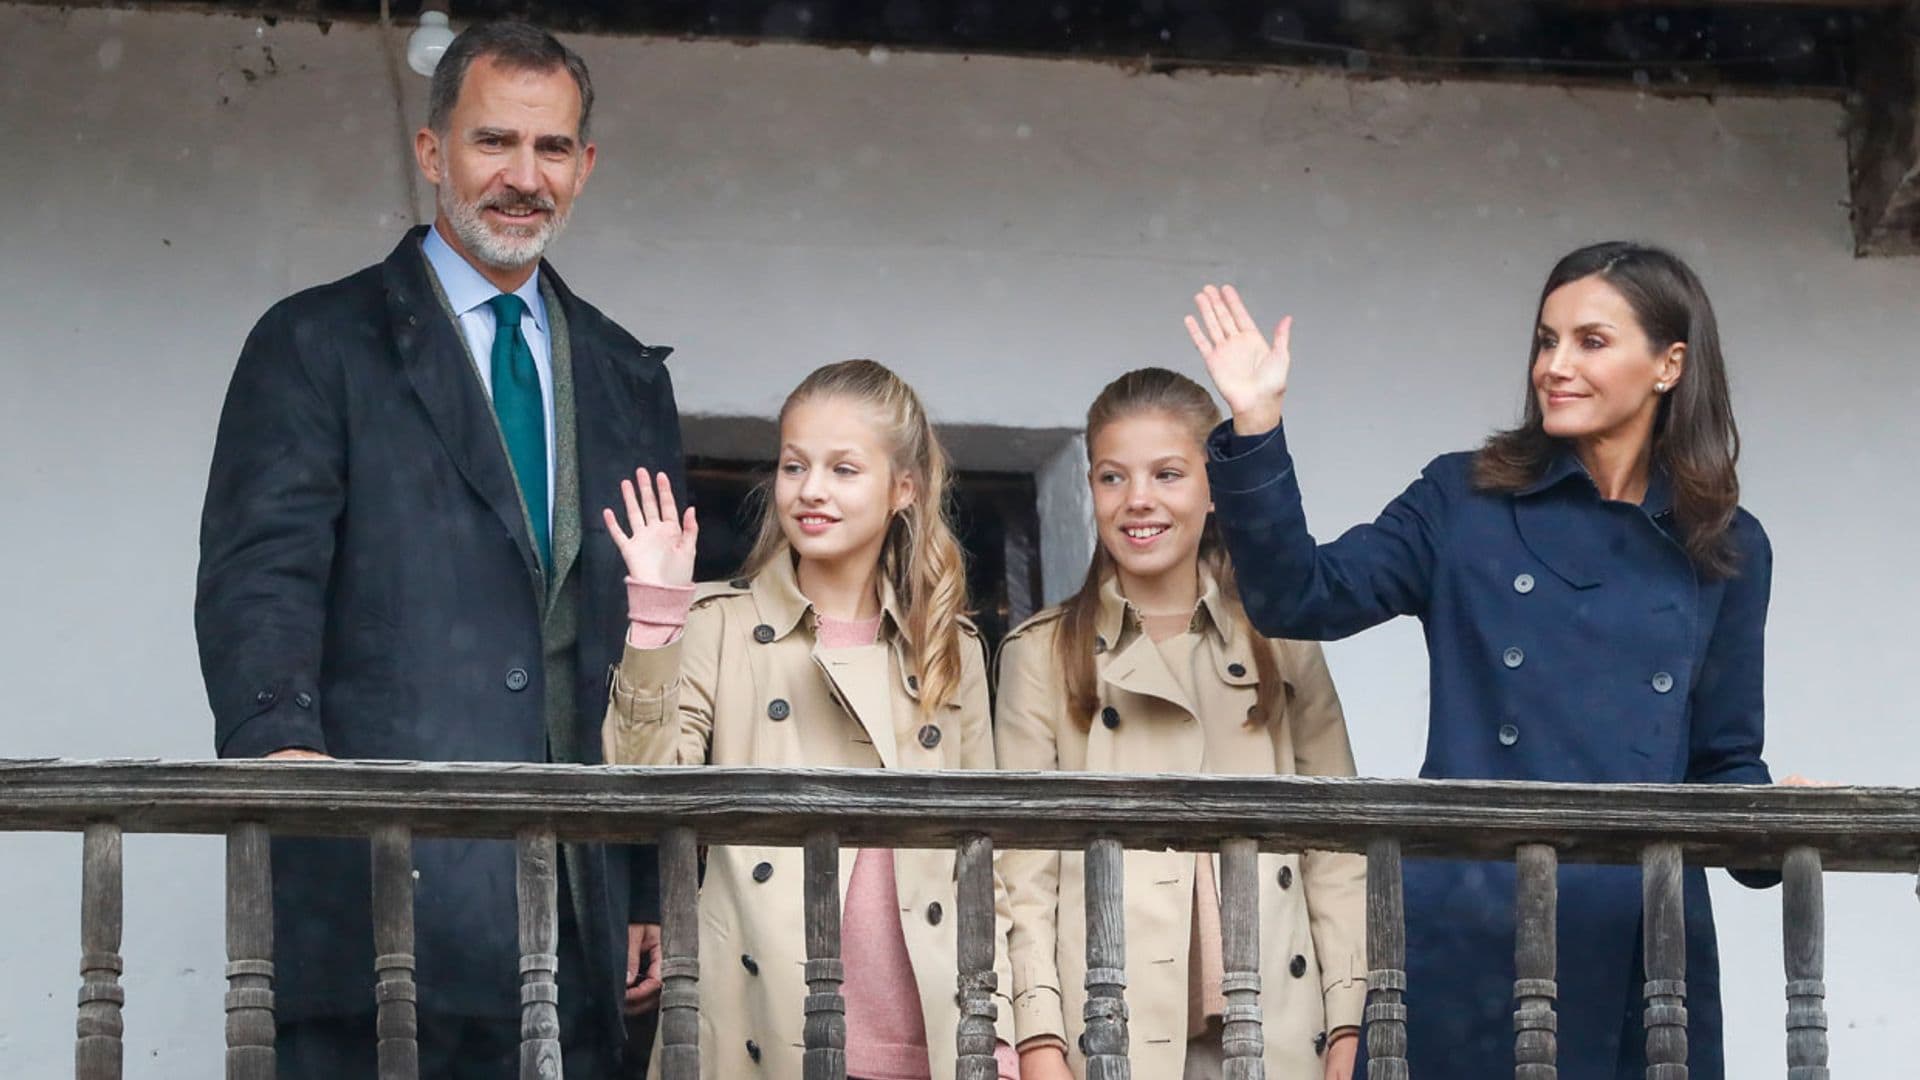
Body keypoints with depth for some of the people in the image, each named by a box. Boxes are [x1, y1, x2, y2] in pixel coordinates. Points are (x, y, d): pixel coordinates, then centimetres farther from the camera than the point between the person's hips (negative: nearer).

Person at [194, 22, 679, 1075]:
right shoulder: (317, 345, 6)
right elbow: (255, 581, -6)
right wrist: (277, 741, -26)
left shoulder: (629, 382, 21)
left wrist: (654, 888, 13)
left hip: (575, 909, 4)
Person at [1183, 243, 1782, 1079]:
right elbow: (1302, 597, -1)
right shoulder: (1465, 502, 8)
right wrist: (1255, 429, -9)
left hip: (1638, 953, 1)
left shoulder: (1726, 550, 12)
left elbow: (1723, 759, 15)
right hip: (1469, 944, -1)